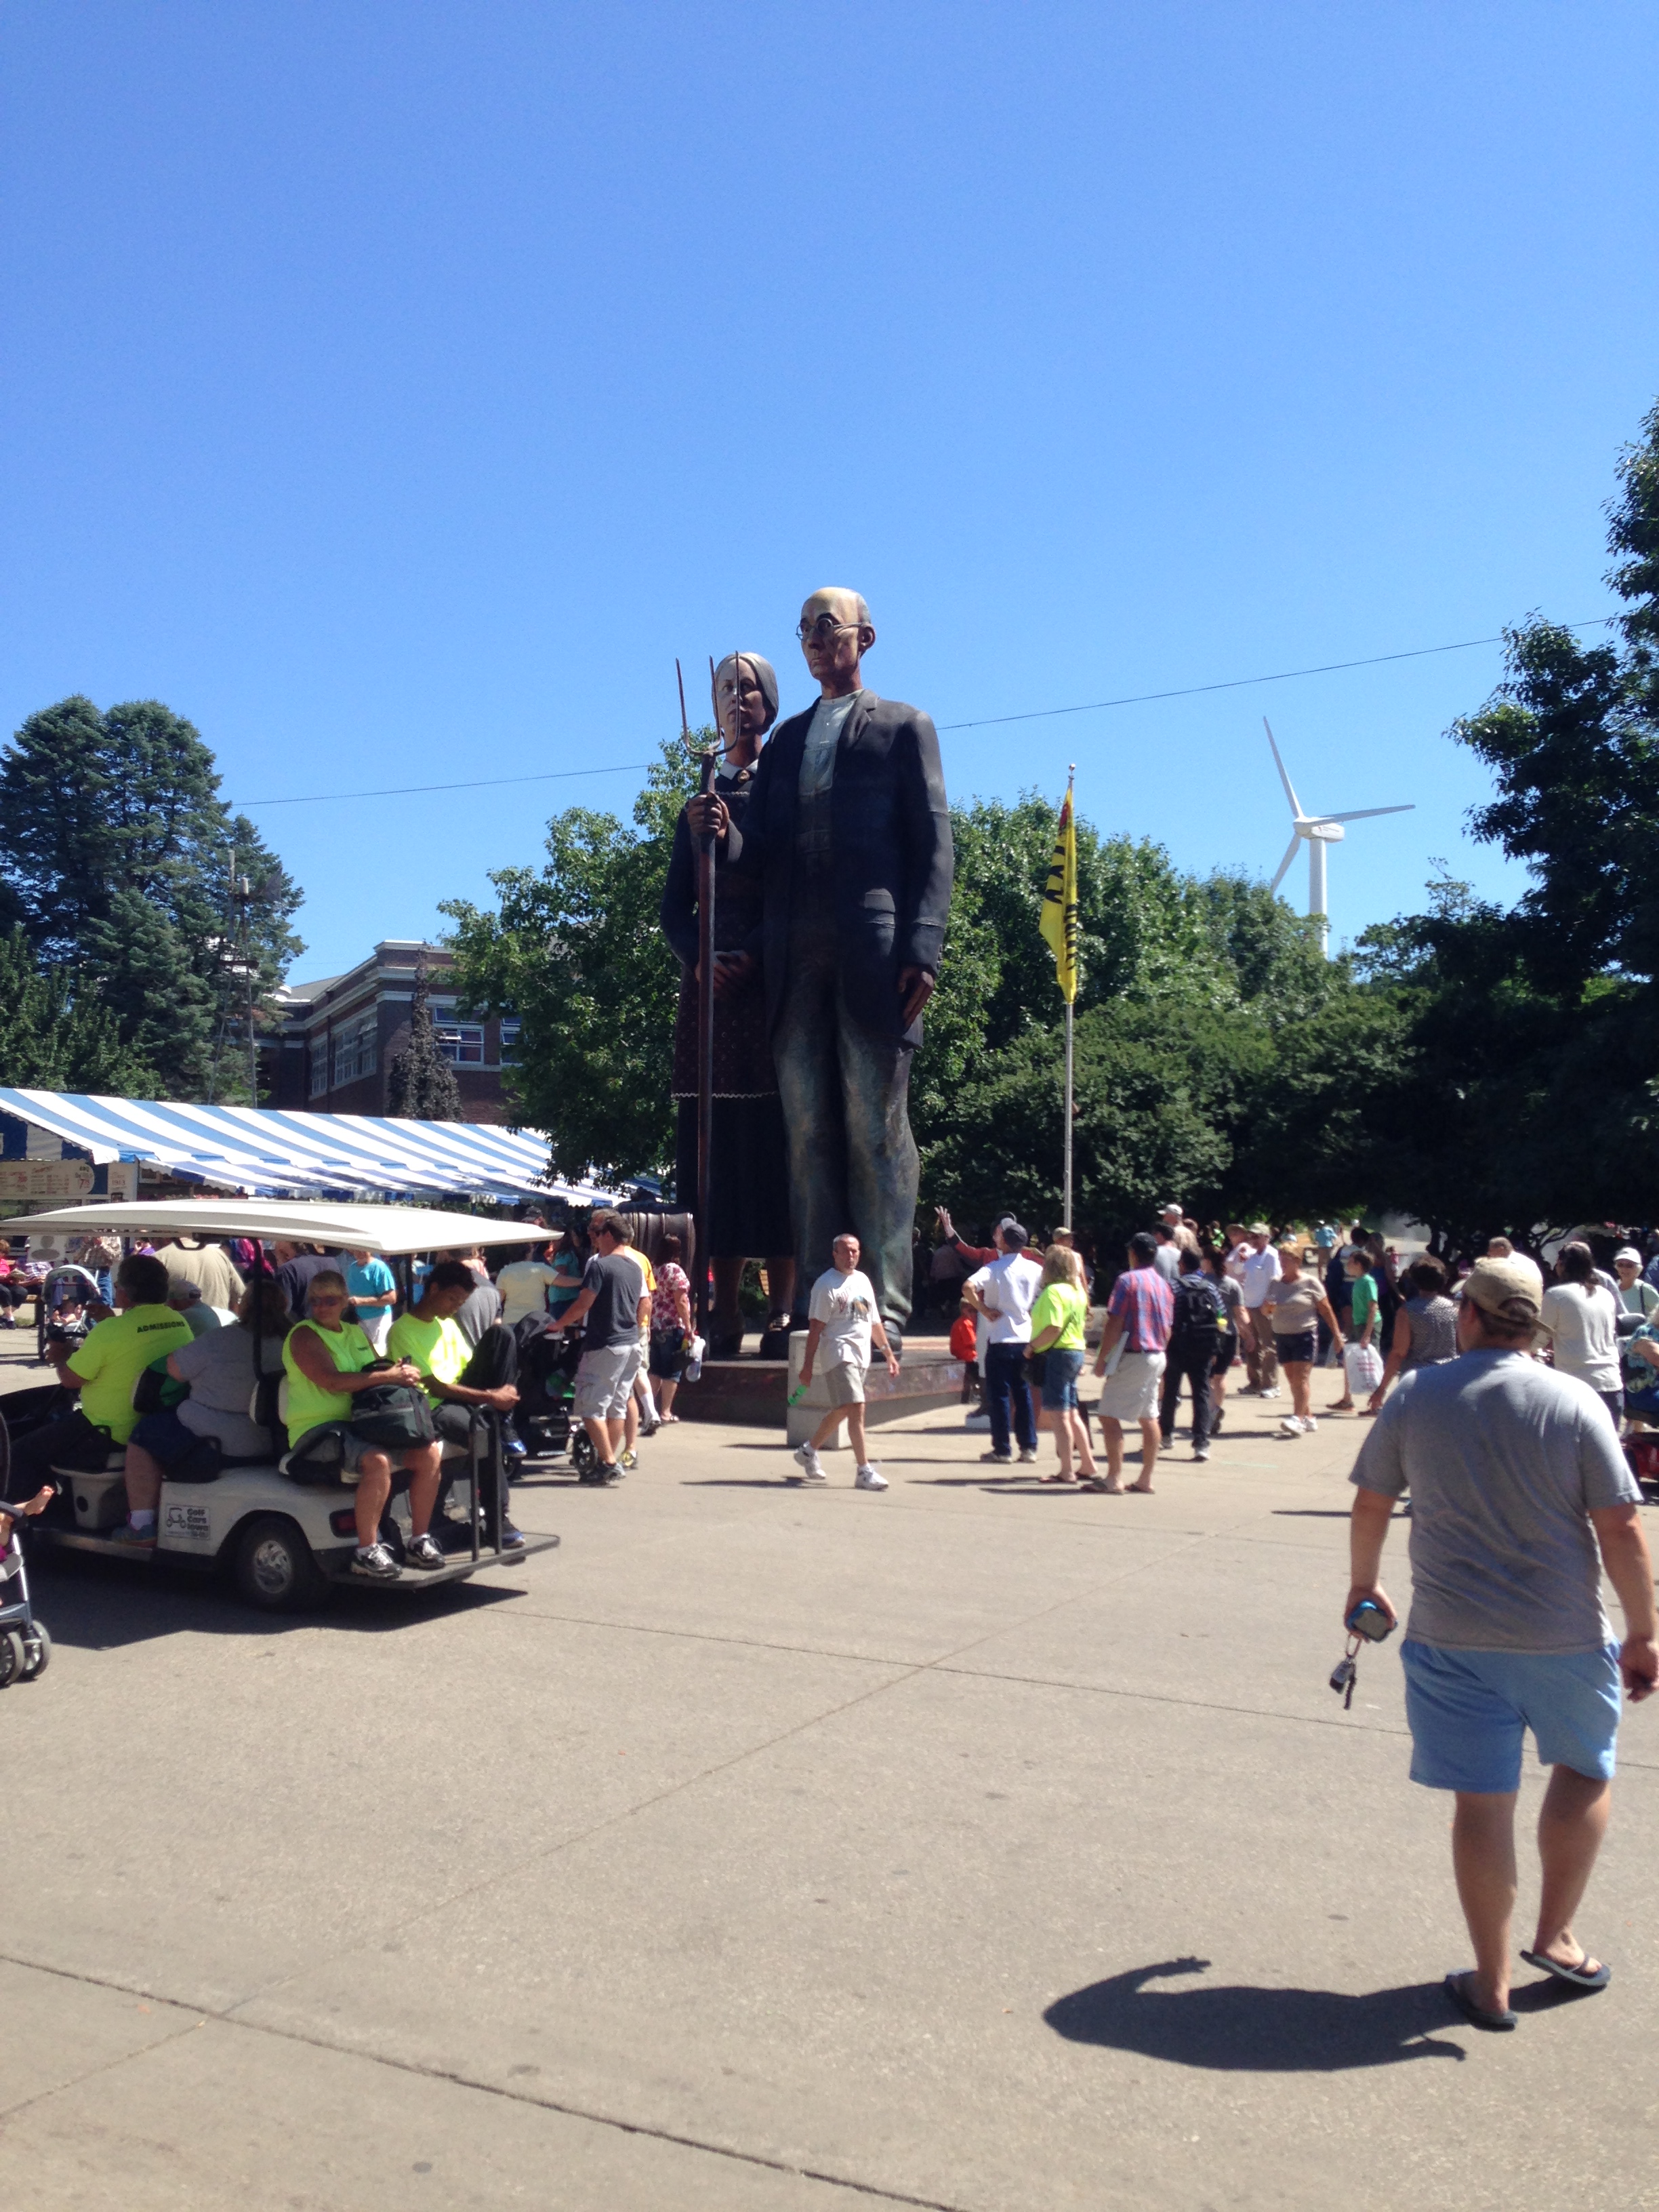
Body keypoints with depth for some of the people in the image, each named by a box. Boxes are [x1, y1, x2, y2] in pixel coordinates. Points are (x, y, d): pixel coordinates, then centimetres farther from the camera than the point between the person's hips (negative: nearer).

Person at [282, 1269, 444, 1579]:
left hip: (363, 1423, 7)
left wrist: (404, 1373, -3)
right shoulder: (304, 1335, -5)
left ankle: (419, 1541, -1)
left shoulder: (355, 1333, 19)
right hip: (318, 1428, -7)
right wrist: (389, 1376, -19)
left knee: (429, 1453, -10)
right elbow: (332, 1381, -19)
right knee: (378, 1460, -34)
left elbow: (379, 1370, 22)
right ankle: (367, 1551, -28)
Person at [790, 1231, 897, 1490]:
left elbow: (874, 1322, 23)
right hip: (839, 1354, -8)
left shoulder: (863, 1281, 16)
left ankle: (809, 1450, 34)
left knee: (841, 1411, 16)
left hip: (861, 1356, 8)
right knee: (856, 1408, -15)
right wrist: (808, 1365, -14)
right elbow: (815, 1327, -10)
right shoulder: (826, 1284, -7)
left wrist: (888, 1354, 20)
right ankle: (864, 1471, -14)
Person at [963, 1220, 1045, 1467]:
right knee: (1023, 1395, 12)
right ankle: (1028, 1448, 12)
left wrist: (984, 1309, -14)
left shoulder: (994, 1269, -12)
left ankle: (1002, 1450, 5)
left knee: (999, 1396, 3)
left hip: (1001, 1340, -5)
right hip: (1026, 1340, 5)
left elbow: (968, 1287, -27)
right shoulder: (1034, 1269, 2)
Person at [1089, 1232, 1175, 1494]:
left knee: (1109, 1415, -5)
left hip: (1132, 1357, -8)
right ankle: (1146, 1479, 13)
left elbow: (1115, 1324, -15)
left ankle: (1114, 1478, -10)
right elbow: (1167, 1329, 15)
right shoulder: (1163, 1284, 11)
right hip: (1157, 1356, 8)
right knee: (1149, 1418, 11)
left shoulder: (1128, 1280, -11)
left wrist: (1102, 1357, -11)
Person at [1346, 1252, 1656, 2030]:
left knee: (1481, 1802, 8)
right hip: (1565, 1638, 0)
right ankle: (1555, 1937, 29)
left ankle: (1492, 1983, 18)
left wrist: (1363, 1586, 20)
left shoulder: (1416, 1396, -4)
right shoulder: (1575, 1402, -8)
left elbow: (1371, 1505, 4)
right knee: (1585, 1771, 24)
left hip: (1452, 1640, 1)